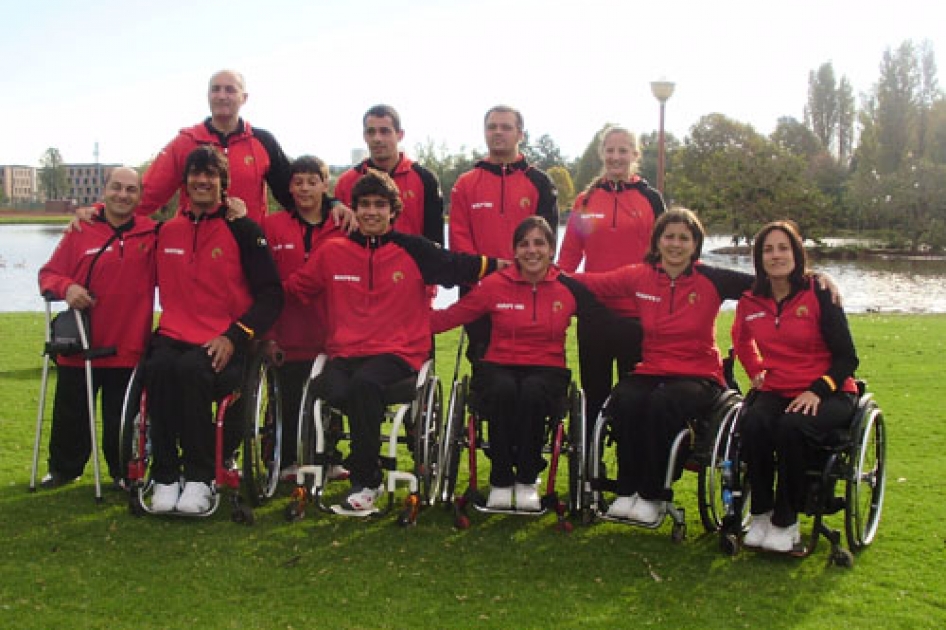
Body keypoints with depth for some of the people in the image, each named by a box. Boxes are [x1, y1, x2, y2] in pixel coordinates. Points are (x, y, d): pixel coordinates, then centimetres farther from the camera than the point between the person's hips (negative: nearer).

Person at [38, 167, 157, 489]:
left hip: (129, 349, -1)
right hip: (80, 346, 1)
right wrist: (66, 287, -19)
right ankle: (62, 468, 33)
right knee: (71, 415, 13)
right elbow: (48, 274, 3)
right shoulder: (81, 232, 0)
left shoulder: (152, 234, 0)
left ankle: (123, 472, 28)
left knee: (121, 420, 10)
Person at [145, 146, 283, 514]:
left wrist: (234, 336, -13)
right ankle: (165, 477, -18)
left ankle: (199, 478, -20)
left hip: (224, 343, -3)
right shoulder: (167, 231, 14)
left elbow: (271, 294, -2)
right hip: (174, 335, 3)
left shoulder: (243, 230, 1)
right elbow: (159, 286, 21)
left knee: (191, 369, -34)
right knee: (158, 368, -30)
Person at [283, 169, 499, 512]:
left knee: (365, 382, -34)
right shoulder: (332, 252, 10)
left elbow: (460, 267, 10)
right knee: (332, 390, -31)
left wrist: (502, 264, 2)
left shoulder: (415, 250, 6)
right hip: (344, 353, 2)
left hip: (398, 352, -2)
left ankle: (364, 480, -16)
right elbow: (293, 288, 18)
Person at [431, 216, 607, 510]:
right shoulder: (496, 284, 3)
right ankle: (500, 481, -17)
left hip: (548, 370, 0)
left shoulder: (569, 287, 5)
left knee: (532, 393, -35)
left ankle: (527, 480, -15)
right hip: (499, 367, 0)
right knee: (503, 391, -35)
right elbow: (450, 316, 2)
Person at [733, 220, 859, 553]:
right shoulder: (751, 301, 4)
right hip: (775, 391, 3)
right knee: (753, 423, -30)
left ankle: (785, 523, -17)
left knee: (791, 427, -34)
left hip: (826, 394, -3)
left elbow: (847, 358, -6)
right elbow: (742, 341, 28)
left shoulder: (819, 294, -7)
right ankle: (760, 515, -17)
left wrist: (818, 390, -20)